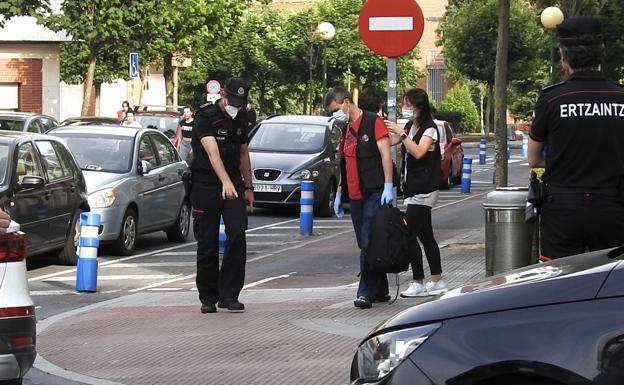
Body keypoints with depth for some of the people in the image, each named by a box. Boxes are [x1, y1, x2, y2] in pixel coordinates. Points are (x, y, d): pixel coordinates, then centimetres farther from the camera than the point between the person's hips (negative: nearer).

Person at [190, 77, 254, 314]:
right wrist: (225, 182, -41)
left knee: (237, 233, -14)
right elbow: (213, 152, -27)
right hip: (206, 185, -4)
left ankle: (229, 295, -10)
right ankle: (208, 297, 13)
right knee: (207, 243, 1)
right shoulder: (205, 118, -12)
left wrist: (248, 186, 18)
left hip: (234, 185, 4)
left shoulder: (241, 120, 9)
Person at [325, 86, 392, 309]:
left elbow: (385, 155, -10)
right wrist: (339, 193, 20)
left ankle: (366, 292, -10)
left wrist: (388, 186, -17)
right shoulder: (346, 130, 18)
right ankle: (380, 290, 16)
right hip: (355, 196, 8)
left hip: (375, 192, -8)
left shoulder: (373, 122, -5)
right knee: (365, 245, 9)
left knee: (369, 243, -11)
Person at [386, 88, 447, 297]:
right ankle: (437, 281, 17)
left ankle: (418, 283, -8)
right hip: (414, 189, 9)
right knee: (425, 235, 11)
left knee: (408, 235, -12)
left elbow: (419, 152, -25)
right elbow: (390, 142, 9)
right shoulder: (409, 126, 14)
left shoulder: (429, 129, -11)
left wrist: (401, 133, -27)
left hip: (424, 191, -9)